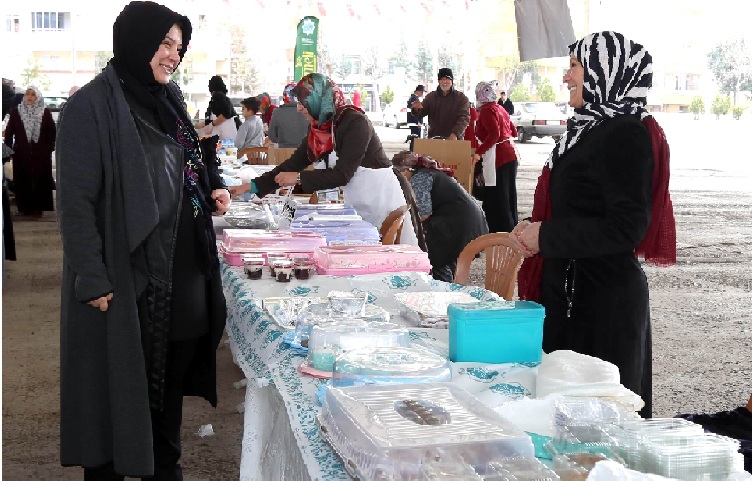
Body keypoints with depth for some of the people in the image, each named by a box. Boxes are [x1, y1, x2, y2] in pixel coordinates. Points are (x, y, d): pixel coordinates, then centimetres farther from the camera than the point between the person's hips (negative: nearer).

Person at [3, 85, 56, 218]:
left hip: (41, 154, -1)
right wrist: (9, 148, -1)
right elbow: (9, 132, 5)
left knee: (40, 180, 2)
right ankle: (24, 207, 10)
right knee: (22, 181, 3)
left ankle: (38, 208, 8)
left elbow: (52, 132, 3)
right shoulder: (16, 112, 4)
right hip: (21, 153, 1)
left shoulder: (45, 112, 1)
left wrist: (49, 148, -3)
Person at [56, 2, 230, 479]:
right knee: (119, 387, 5)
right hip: (127, 279, -7)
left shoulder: (167, 101, 10)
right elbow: (77, 202, -16)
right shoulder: (92, 107, -13)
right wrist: (92, 280, -19)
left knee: (173, 375, 16)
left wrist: (212, 189, 5)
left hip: (183, 273, 7)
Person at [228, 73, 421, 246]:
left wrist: (299, 178, -18)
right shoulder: (318, 129, 4)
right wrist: (251, 186, 2)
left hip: (382, 199, -8)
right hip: (357, 204, 8)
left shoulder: (356, 123, -19)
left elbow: (342, 174, -23)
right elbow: (294, 163, 7)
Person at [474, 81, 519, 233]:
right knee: (508, 197, 16)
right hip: (510, 156, 9)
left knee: (497, 199, -6)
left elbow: (494, 134, -23)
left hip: (497, 159, -9)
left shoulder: (486, 111, -10)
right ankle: (512, 230, 24)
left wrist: (478, 152, -25)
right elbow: (514, 132, 21)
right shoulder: (500, 109, 15)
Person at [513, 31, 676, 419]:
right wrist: (537, 230, 8)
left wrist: (546, 236, -17)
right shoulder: (593, 127, 14)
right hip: (572, 289, 10)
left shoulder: (625, 135, -16)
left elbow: (627, 227, -23)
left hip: (604, 303, -10)